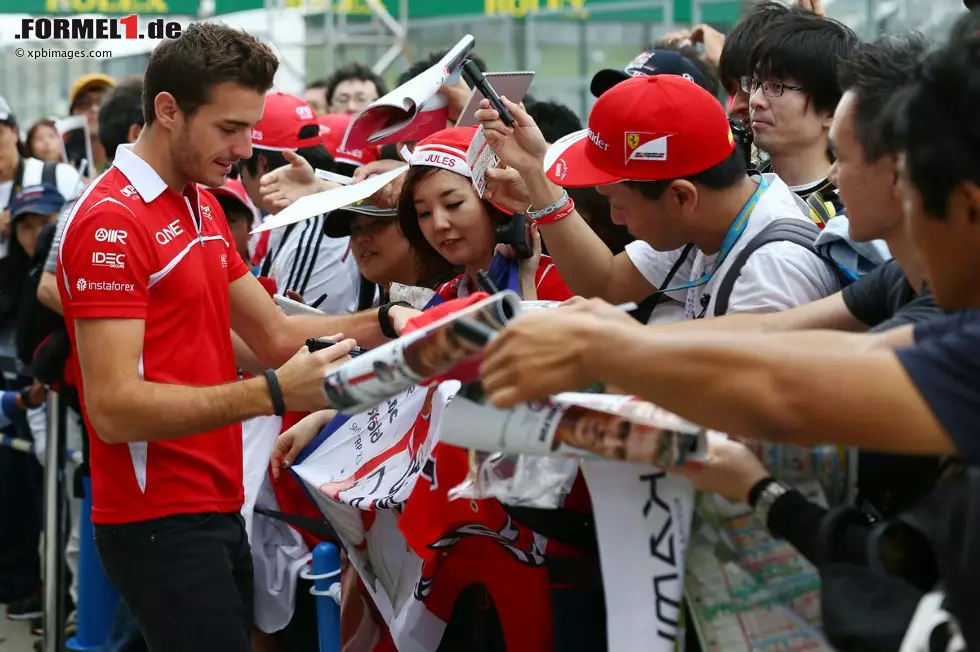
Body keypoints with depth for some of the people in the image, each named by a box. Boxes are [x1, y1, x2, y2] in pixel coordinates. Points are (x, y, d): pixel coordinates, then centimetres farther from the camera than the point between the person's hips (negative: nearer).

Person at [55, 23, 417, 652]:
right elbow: (114, 408, -23)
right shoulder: (112, 221, -17)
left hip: (218, 507, 9)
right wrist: (273, 393, -30)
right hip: (161, 522, -9)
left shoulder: (202, 204, 13)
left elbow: (275, 333, 14)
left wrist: (382, 322, -3)